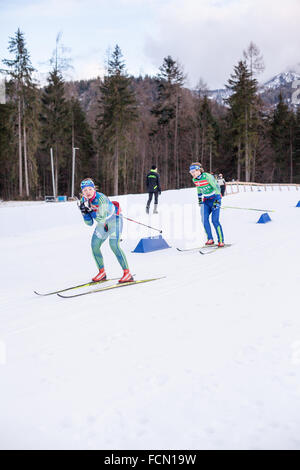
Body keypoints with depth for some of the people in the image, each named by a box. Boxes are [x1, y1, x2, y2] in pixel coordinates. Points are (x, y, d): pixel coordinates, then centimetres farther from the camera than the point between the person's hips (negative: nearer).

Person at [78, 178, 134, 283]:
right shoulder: (84, 201, -10)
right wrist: (84, 212, -24)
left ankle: (127, 274, -17)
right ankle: (102, 272, 19)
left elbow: (102, 219, -38)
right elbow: (89, 223, -8)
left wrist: (90, 210, -41)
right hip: (102, 224, 8)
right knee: (94, 246, 2)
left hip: (114, 219, -7)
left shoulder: (101, 199, -31)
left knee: (114, 245, -21)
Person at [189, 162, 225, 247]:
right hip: (206, 200, 6)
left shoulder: (207, 177, -20)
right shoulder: (194, 180, 0)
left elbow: (216, 188, -20)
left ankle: (221, 241, -4)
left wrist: (217, 200, -24)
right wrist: (199, 200, 23)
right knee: (204, 219, -7)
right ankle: (210, 239, 4)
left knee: (215, 220, -13)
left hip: (214, 199, -6)